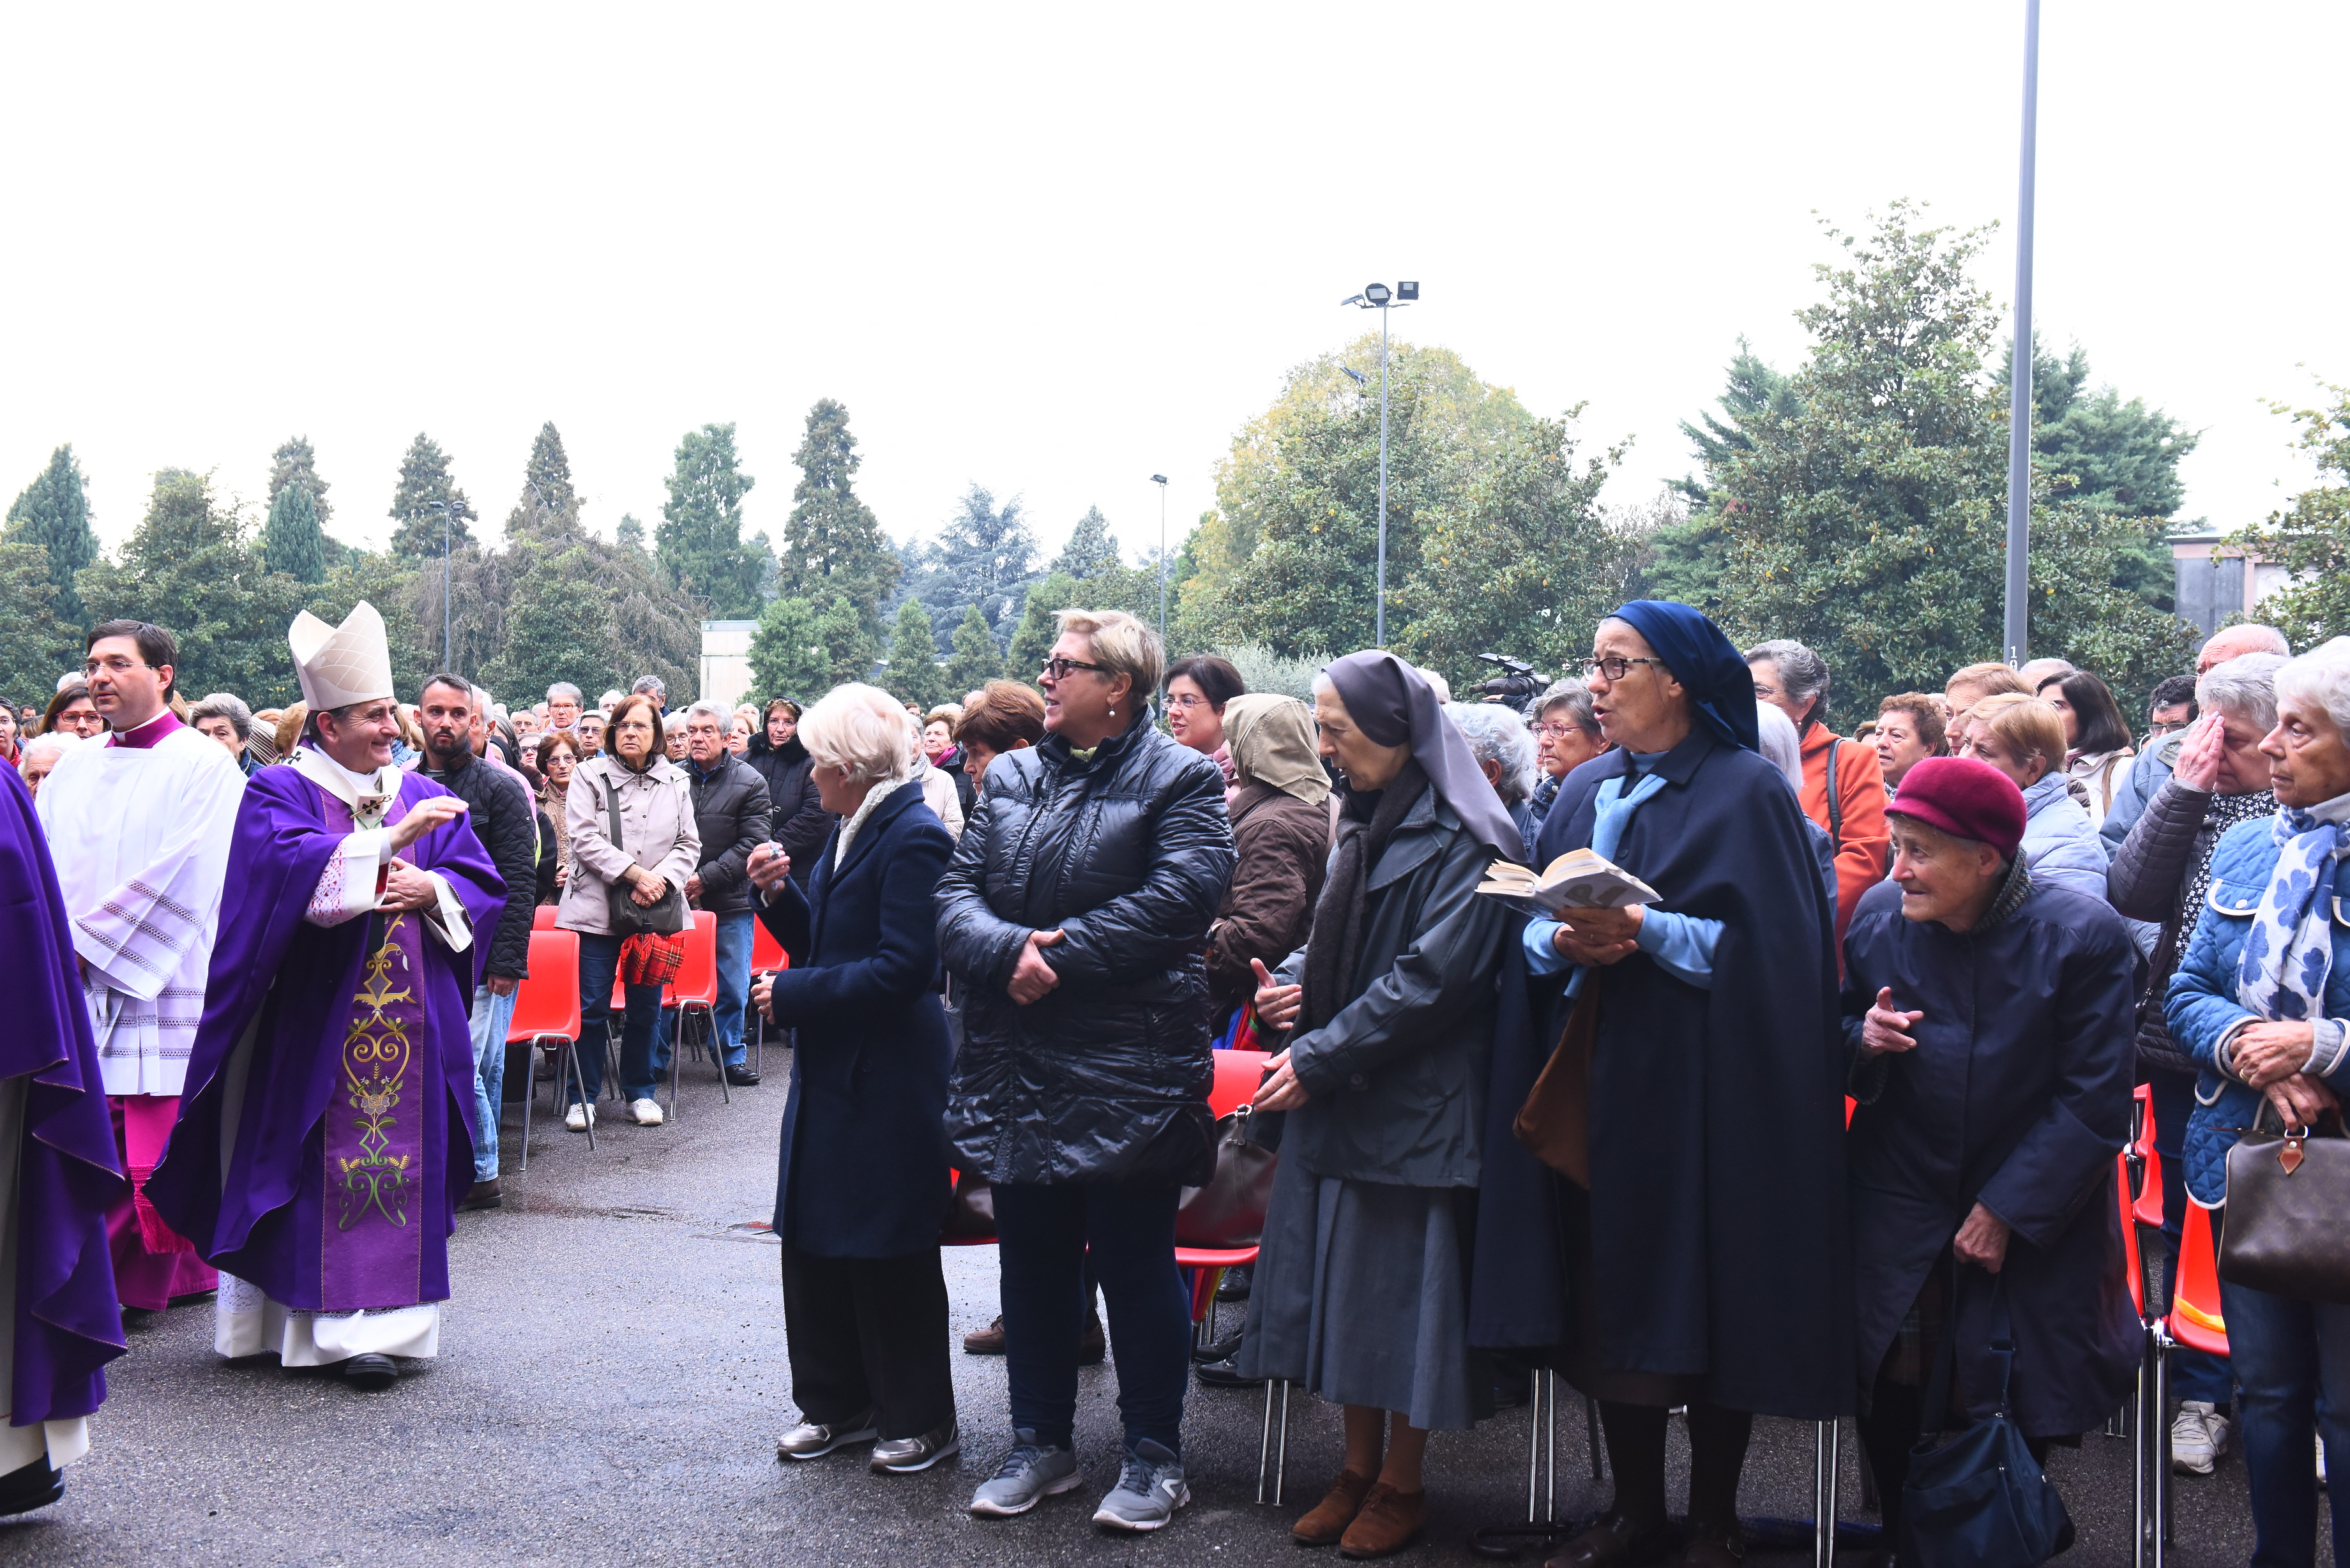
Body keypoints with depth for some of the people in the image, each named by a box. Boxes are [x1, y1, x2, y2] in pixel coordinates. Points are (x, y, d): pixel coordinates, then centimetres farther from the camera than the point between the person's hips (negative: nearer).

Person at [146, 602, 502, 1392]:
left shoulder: (425, 796, 13)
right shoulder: (278, 793, 0)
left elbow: (484, 884, 8)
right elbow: (295, 866, -20)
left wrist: (431, 890, -12)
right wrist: (392, 841, -24)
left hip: (411, 1023, 4)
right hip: (313, 1024, -4)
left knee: (400, 1161, 2)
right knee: (317, 1168, -2)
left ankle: (377, 1326, 7)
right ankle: (310, 1321, 6)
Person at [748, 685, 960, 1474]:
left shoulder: (914, 837, -17)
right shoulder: (849, 832, 12)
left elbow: (900, 966, -23)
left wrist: (793, 992, -18)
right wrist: (779, 896, 1)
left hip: (887, 1080, -9)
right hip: (829, 1070, 9)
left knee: (889, 1253, 1)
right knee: (814, 1242, 14)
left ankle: (921, 1419, 15)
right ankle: (838, 1403, 26)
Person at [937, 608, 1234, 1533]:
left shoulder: (1178, 781, -4)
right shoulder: (1012, 778, 13)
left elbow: (1177, 898, -18)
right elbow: (957, 891, 5)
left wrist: (1061, 953, -19)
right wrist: (1007, 952, -16)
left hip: (1126, 1074, -5)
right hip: (1017, 1067, 6)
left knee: (1136, 1265, 4)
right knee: (1032, 1260, 14)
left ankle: (1154, 1456, 17)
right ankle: (1041, 1442, 28)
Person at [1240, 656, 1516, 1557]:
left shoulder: (1460, 841, -14)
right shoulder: (1366, 825, 13)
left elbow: (1428, 981, -20)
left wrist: (1318, 1058, -18)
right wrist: (1289, 980, 0)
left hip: (1413, 1104, -8)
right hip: (1336, 1097, 8)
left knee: (1401, 1287, 1)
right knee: (1343, 1282, 11)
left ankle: (1401, 1484, 15)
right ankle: (1359, 1467, 23)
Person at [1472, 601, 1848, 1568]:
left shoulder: (1745, 791, -5)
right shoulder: (1585, 793, 14)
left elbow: (1767, 942, -12)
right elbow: (1531, 924, 13)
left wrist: (1645, 929, -21)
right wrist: (1561, 942, -9)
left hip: (1699, 1086, -5)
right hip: (1594, 1082, 6)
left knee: (1703, 1302, 1)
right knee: (1606, 1299, 8)